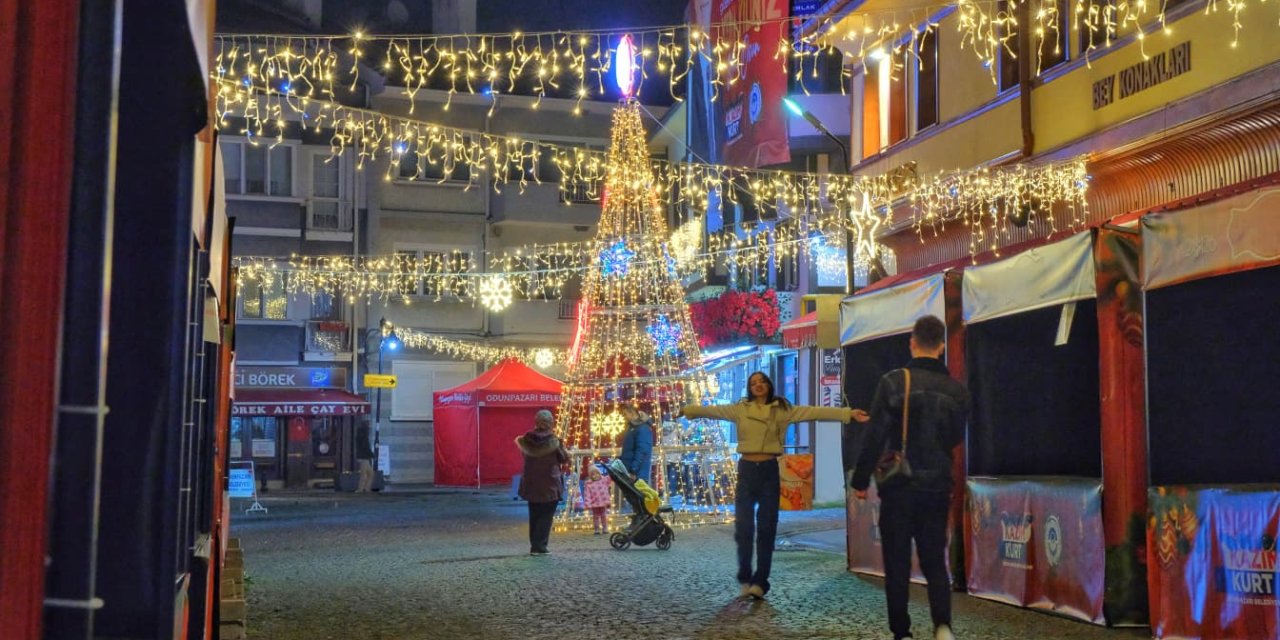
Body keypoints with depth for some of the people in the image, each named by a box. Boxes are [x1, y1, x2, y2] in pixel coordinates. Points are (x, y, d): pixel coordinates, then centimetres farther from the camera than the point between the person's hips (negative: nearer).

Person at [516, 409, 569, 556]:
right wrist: (561, 448, 10)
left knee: (534, 515, 15)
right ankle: (539, 546, -3)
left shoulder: (527, 439, -4)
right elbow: (564, 459, -5)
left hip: (531, 484, 4)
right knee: (546, 516, 4)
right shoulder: (553, 440, -15)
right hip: (550, 484, -4)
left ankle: (534, 545, 16)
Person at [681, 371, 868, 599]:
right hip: (747, 469, 0)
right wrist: (685, 410, -4)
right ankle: (744, 578, 16)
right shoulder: (740, 409, 4)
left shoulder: (783, 410, 1)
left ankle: (760, 580, 9)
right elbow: (712, 410, 3)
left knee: (767, 527, 2)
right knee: (743, 525, 1)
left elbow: (815, 412, -6)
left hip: (769, 471, 0)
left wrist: (848, 413, -13)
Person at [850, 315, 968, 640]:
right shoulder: (956, 389, 0)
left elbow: (875, 436, -11)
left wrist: (861, 480, -3)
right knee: (935, 561, 12)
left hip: (899, 487, -3)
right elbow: (957, 437, 13)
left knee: (897, 564, 7)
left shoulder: (893, 382, -11)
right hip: (937, 488, 3)